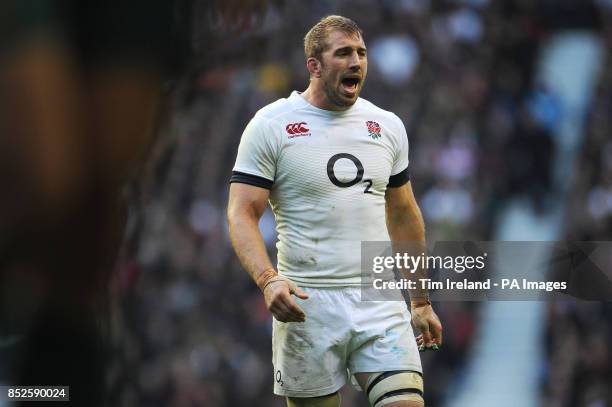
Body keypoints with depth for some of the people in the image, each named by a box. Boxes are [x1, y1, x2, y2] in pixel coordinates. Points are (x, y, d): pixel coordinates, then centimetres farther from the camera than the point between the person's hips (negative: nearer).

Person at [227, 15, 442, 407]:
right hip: (307, 306, -3)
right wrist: (268, 280, -24)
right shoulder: (270, 125, -3)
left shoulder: (388, 126, 12)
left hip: (380, 302, 3)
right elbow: (242, 214, -7)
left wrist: (421, 301, 20)